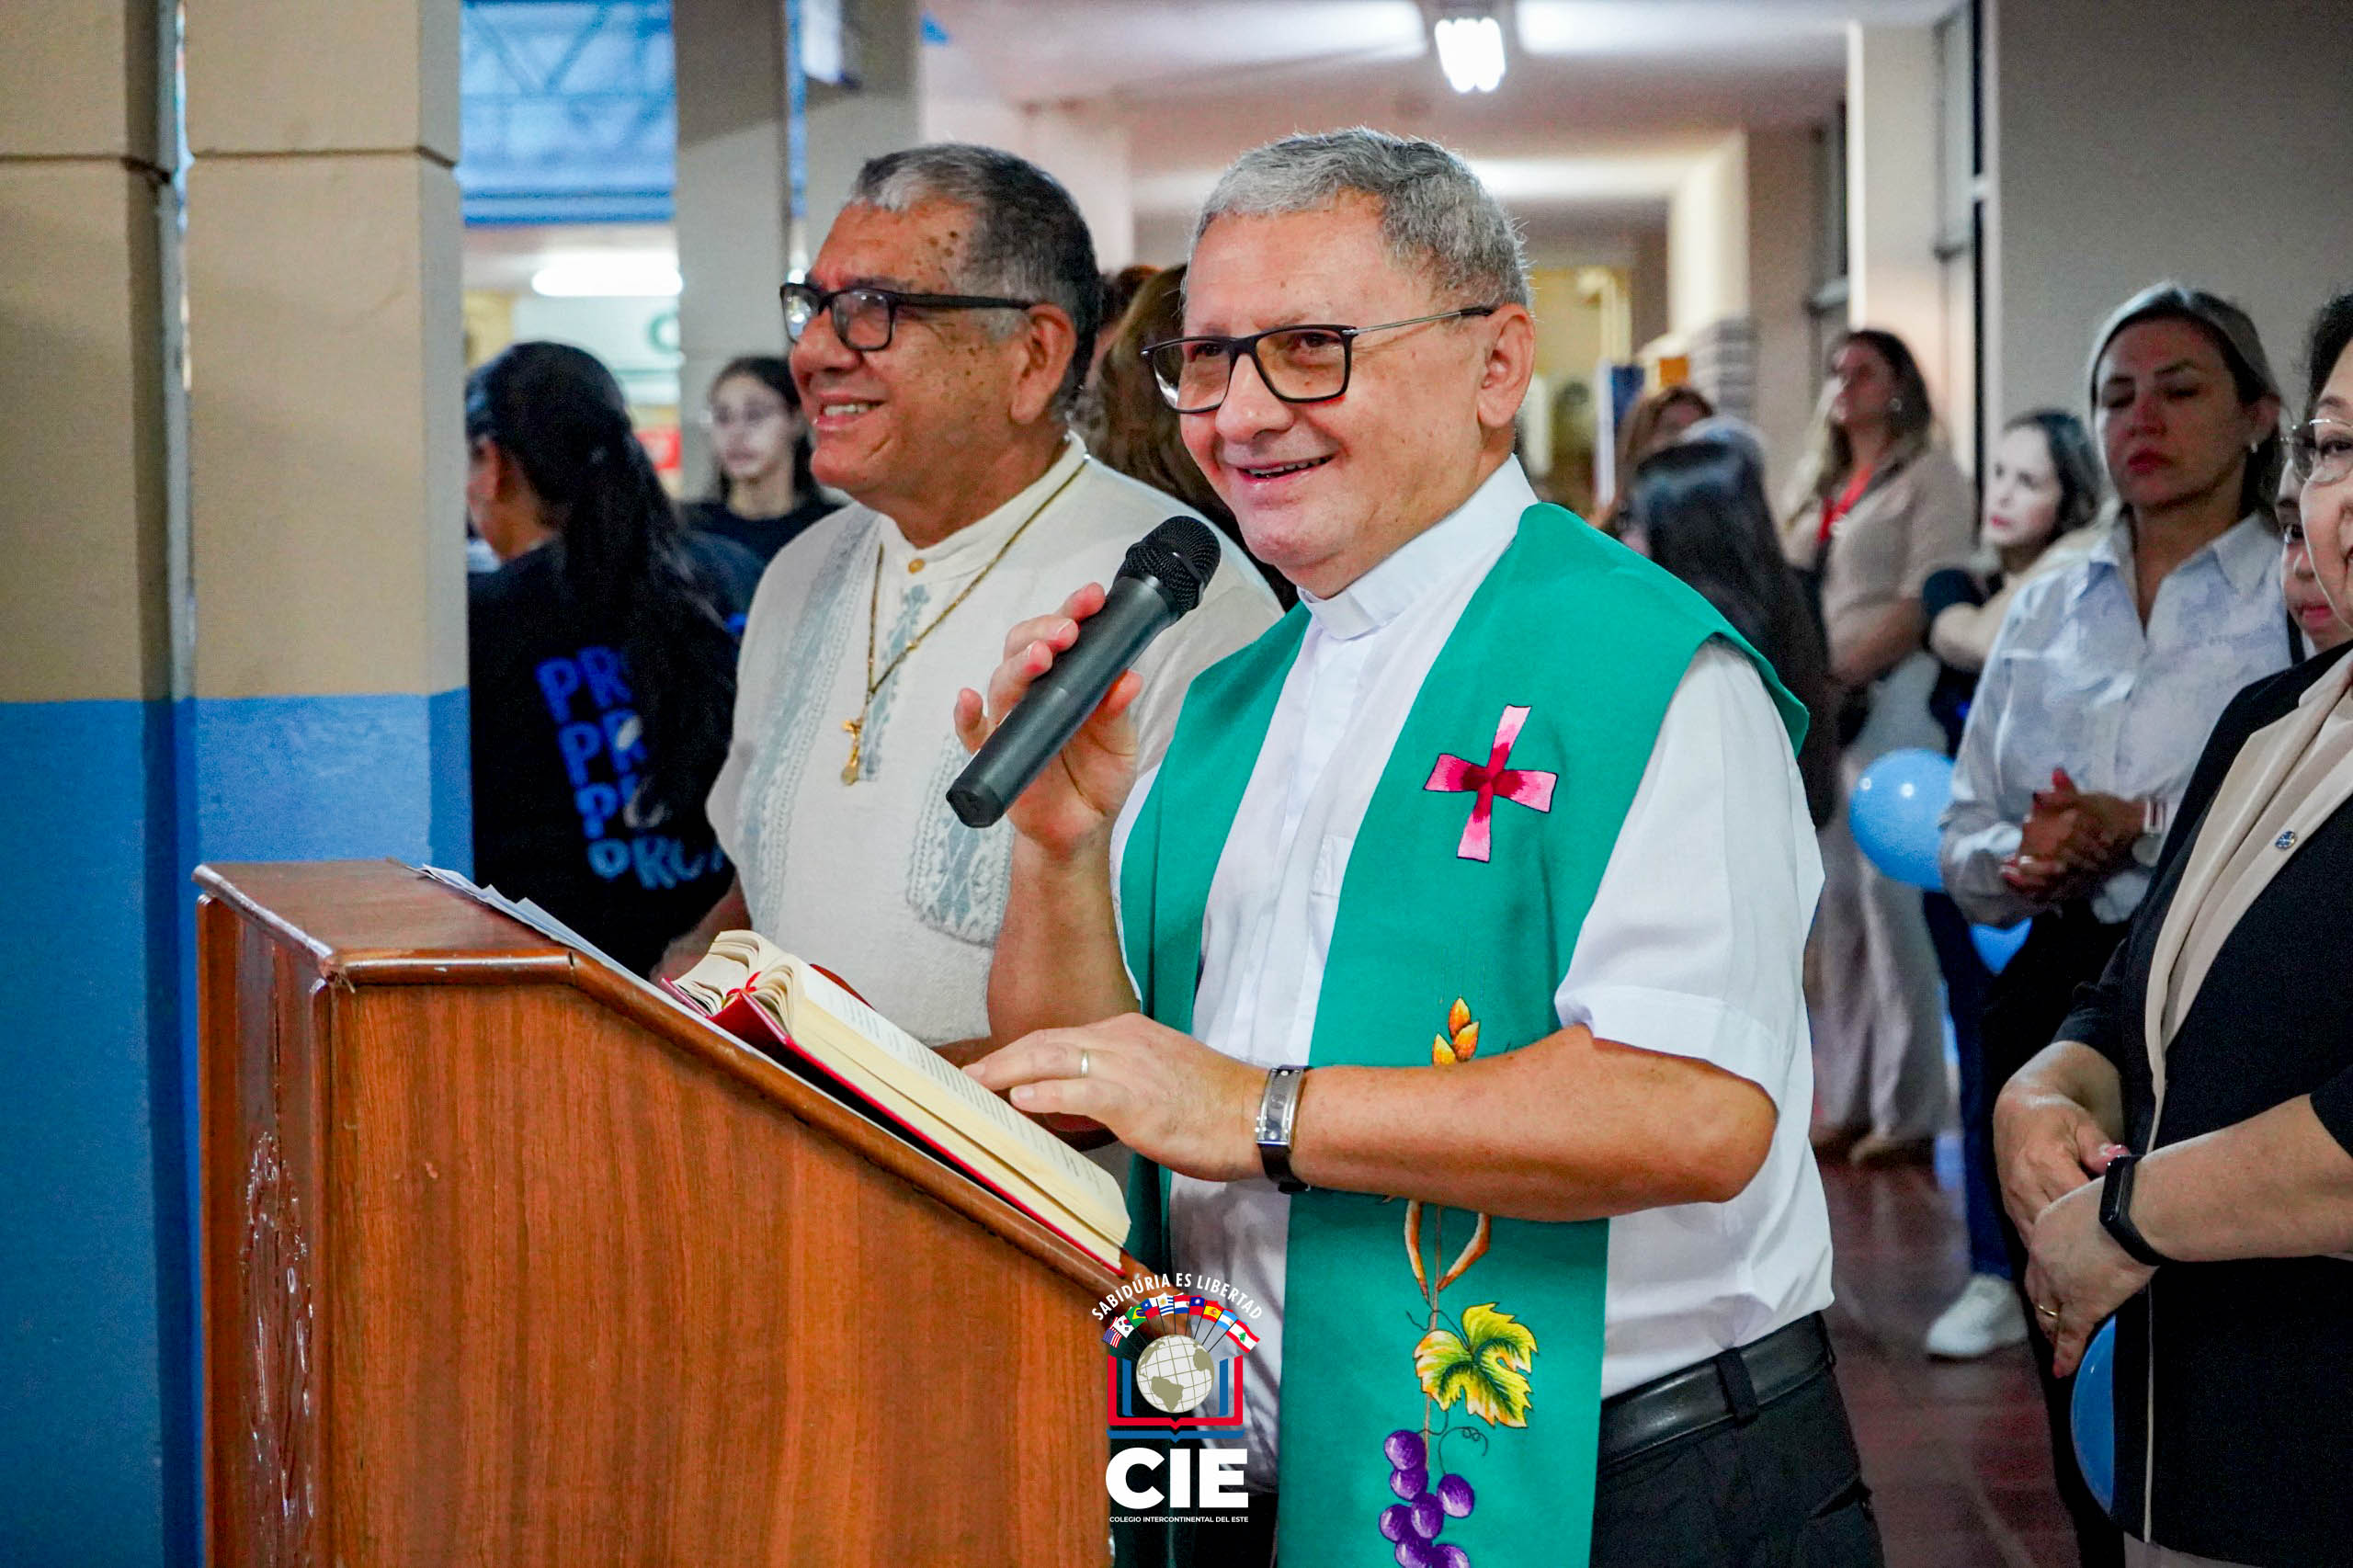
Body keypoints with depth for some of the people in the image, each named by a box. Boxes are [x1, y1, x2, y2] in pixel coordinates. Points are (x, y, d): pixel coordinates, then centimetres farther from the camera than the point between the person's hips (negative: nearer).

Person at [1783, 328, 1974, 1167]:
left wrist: (1842, 675, -17)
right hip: (1821, 711, 8)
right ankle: (1848, 1100, 12)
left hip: (1889, 699, -7)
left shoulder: (1928, 477, -2)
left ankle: (1908, 1112, -5)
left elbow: (1924, 602, -12)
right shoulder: (1826, 490, 22)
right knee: (1840, 903, 7)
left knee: (1891, 895, -9)